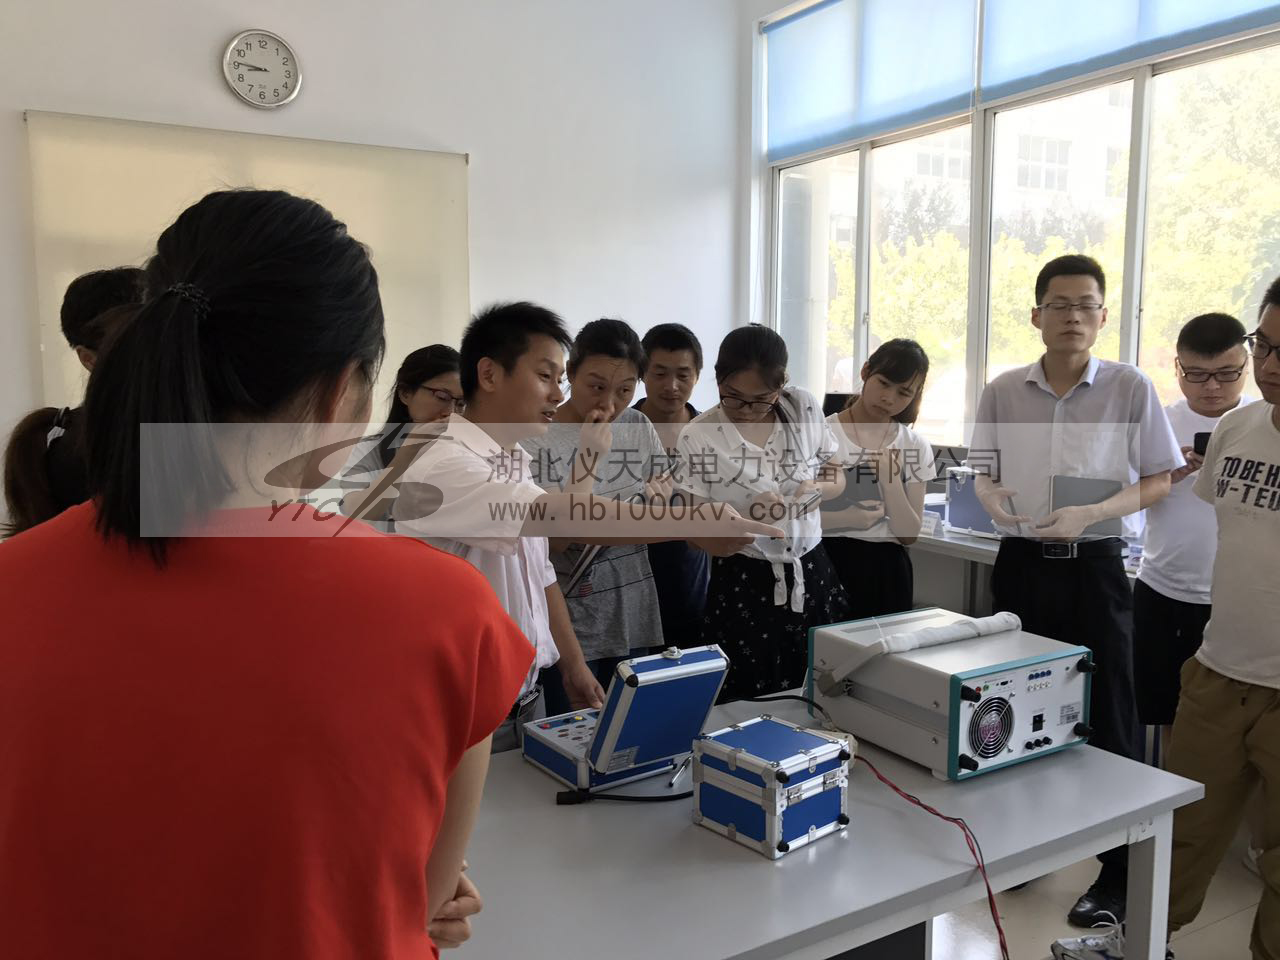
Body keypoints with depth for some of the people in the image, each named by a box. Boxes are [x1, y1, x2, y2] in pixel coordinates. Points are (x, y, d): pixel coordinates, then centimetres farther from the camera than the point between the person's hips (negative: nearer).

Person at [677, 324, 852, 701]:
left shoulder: (803, 406, -2)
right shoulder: (699, 436, -11)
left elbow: (838, 478, 10)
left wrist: (817, 488, -12)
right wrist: (749, 522, -27)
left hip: (811, 574, 3)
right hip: (743, 585, -3)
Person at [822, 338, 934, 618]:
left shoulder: (916, 447, 4)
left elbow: (910, 534, -2)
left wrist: (890, 479, -13)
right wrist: (846, 519, -18)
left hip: (886, 571, 3)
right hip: (827, 564, -3)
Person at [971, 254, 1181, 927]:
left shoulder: (1130, 388, -5)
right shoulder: (1002, 392, 2)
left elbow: (1158, 482, -2)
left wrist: (1089, 514, -17)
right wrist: (993, 498, -12)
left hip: (1094, 566, -3)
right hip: (1021, 562, 3)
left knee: (1107, 718, 3)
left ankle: (1120, 875, 19)